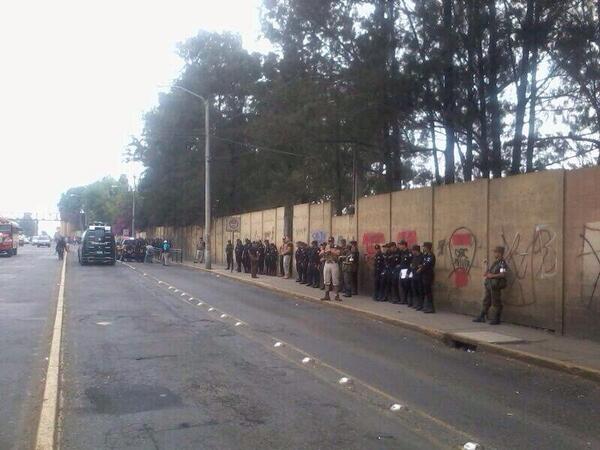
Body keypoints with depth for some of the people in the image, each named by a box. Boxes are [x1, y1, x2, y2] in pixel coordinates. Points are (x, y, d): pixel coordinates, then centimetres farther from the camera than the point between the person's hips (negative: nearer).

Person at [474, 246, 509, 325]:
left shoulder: (502, 263, -12)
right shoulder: (494, 263, 17)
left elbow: (504, 274, -25)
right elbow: (488, 273, 22)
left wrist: (493, 276, -23)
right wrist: (486, 265, 18)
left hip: (496, 286, -9)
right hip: (489, 285, 9)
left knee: (496, 302, -2)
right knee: (486, 301, 13)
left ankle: (496, 319, 6)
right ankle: (482, 317, 20)